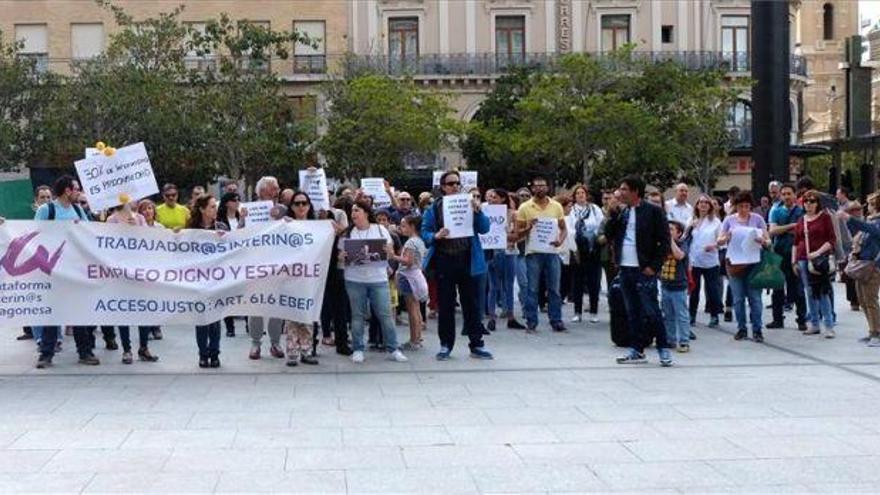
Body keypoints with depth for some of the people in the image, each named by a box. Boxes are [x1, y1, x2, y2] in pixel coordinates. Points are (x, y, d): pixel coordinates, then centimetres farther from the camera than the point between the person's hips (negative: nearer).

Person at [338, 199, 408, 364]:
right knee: (357, 315, 4)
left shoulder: (380, 230, 5)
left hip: (378, 279, 0)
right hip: (354, 280, 0)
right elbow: (341, 254, 9)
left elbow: (391, 252, 8)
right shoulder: (347, 233, 7)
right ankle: (358, 349, 12)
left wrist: (388, 251, -14)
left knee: (386, 314, -1)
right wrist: (342, 256, -13)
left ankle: (393, 349, 6)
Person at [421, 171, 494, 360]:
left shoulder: (468, 204, 6)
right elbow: (425, 232, 1)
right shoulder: (434, 208, 2)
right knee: (445, 304, 6)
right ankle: (446, 345, 15)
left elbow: (484, 228, 1)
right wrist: (436, 236, -20)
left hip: (467, 260, 1)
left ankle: (476, 345, 13)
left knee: (471, 303, 6)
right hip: (444, 261, -1)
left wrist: (478, 211, -15)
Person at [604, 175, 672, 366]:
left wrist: (654, 266, -13)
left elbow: (664, 241, -8)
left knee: (651, 311, -5)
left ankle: (664, 350, 5)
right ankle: (637, 350, 18)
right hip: (625, 269, 6)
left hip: (644, 271, -6)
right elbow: (609, 234, 7)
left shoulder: (653, 211, -6)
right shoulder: (621, 212, 12)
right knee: (632, 312, 11)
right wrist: (614, 212, -3)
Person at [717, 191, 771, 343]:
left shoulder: (757, 219, 3)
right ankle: (741, 329, 15)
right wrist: (725, 239, -17)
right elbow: (719, 241, 6)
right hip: (734, 263, 1)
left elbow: (768, 240, 2)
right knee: (738, 298, 5)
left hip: (753, 263, -1)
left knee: (755, 297, -3)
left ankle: (757, 330, 3)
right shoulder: (729, 220, 6)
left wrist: (763, 241, -22)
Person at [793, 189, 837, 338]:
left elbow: (832, 239, -6)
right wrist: (794, 261, 13)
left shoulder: (825, 217, -1)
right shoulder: (801, 220, 14)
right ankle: (814, 324, 16)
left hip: (821, 259, -5)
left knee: (823, 293, -9)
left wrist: (818, 252, -16)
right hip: (804, 259, 5)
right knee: (810, 293, 9)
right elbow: (796, 242, 18)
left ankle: (829, 326, -6)